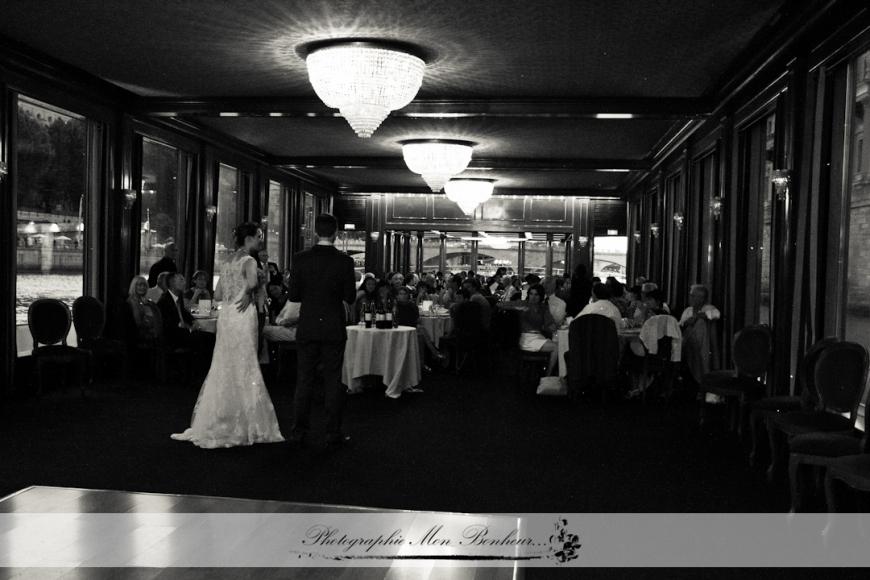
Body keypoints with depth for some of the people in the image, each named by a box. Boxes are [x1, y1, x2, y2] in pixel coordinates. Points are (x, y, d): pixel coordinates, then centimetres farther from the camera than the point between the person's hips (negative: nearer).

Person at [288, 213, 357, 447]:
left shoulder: (301, 259, -4)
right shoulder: (345, 261, -7)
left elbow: (293, 296, -3)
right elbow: (350, 298, -5)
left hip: (307, 329, 1)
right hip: (334, 329, -1)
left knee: (304, 381, 8)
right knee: (333, 381, 6)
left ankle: (299, 432, 12)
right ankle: (334, 433, 9)